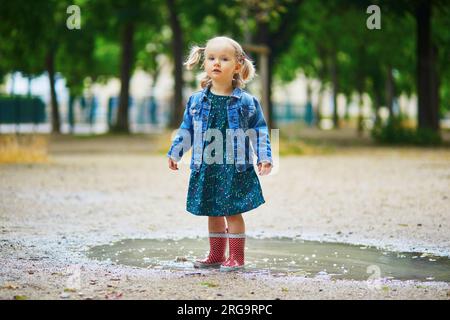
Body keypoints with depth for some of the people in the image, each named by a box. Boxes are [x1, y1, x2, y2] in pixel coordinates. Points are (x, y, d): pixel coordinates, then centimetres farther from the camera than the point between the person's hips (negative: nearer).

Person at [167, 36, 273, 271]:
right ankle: (216, 255, 25)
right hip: (206, 169, 4)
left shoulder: (246, 102, -2)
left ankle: (236, 257, 9)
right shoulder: (197, 101, 5)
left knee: (233, 212, -2)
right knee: (213, 213, 12)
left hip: (235, 169, -4)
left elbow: (259, 131, 2)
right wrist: (174, 153, 10)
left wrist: (264, 157, -6)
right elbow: (186, 130, 14)